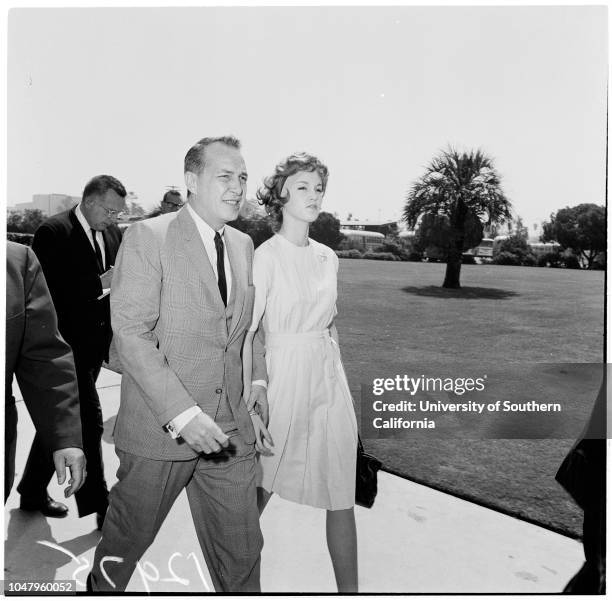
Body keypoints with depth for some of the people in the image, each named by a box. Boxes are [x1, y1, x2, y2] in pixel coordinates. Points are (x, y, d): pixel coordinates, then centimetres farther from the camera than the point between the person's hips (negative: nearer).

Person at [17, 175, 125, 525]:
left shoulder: (113, 233, 9)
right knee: (89, 421, -5)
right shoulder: (53, 232, -12)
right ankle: (99, 505, 10)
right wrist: (99, 285, -22)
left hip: (96, 344, 7)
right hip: (68, 344, -7)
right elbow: (49, 290, -20)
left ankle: (33, 492, 36)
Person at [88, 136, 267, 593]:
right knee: (128, 538, 19)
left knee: (242, 549, 12)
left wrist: (258, 377, 7)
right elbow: (132, 335, -17)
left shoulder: (244, 244, 9)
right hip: (159, 430, -4)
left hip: (230, 429, 5)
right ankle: (100, 589, 49)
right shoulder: (147, 237, -10)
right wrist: (181, 414, -24)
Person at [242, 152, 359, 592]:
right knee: (261, 490, 14)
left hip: (331, 382, 5)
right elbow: (244, 336, -13)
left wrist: (340, 381, 14)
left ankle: (349, 591, 25)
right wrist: (250, 406, -17)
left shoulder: (327, 258, 8)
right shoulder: (265, 257, -11)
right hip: (285, 378, -5)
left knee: (341, 497, 8)